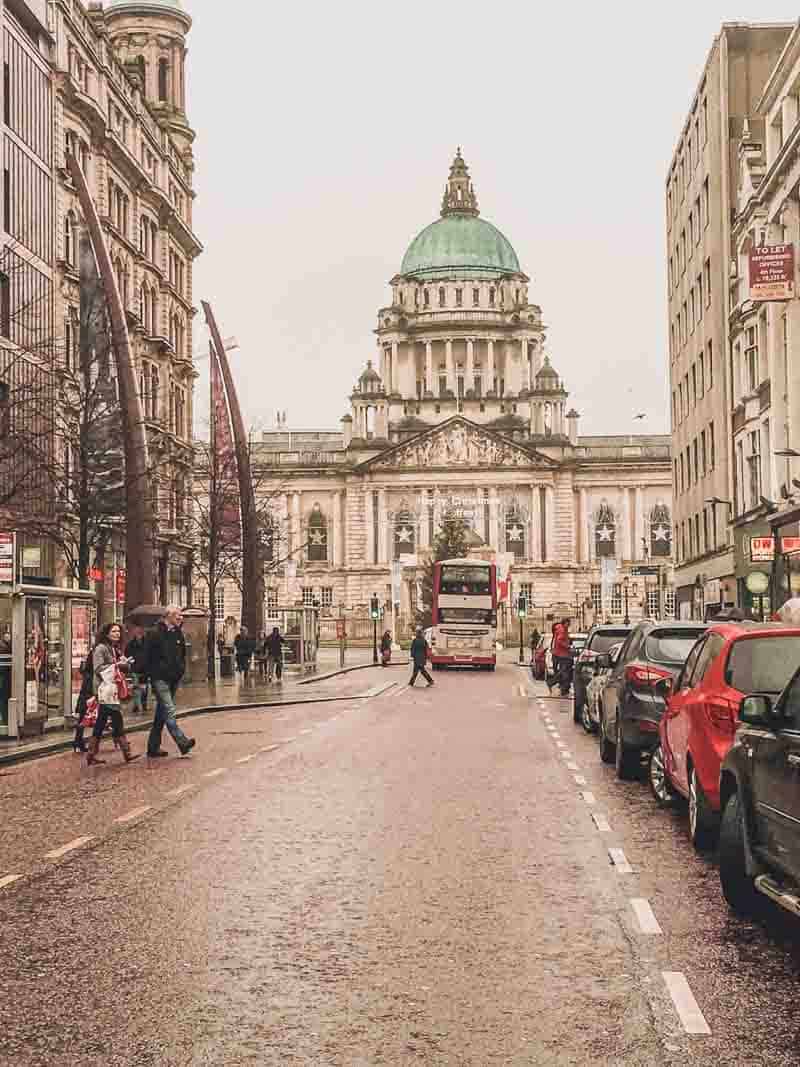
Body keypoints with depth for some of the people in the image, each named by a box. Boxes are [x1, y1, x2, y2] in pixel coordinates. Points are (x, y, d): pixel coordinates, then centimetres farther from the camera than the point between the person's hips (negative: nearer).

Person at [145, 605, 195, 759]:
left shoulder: (178, 633, 13)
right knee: (169, 710, -17)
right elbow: (147, 656, -8)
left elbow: (182, 654, 24)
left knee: (162, 713, 12)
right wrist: (150, 674, -11)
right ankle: (183, 743, -26)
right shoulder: (155, 633, -8)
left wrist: (181, 670, 12)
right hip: (160, 678, -8)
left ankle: (153, 747, 19)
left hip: (174, 679, 8)